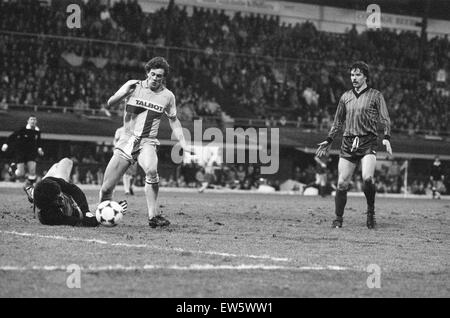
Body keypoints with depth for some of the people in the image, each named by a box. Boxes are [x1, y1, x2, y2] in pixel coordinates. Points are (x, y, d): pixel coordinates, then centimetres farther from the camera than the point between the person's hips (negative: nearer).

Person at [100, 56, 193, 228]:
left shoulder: (168, 96, 3)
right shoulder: (133, 86, 0)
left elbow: (173, 120, 17)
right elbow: (110, 103, -2)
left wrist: (183, 143, 8)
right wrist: (123, 93, -21)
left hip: (148, 142, -1)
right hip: (127, 140, 1)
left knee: (151, 170, -35)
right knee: (106, 189, -2)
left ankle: (153, 215, -27)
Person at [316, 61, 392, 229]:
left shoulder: (375, 95, 5)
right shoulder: (345, 97, 16)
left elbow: (385, 119, 0)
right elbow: (338, 121, 24)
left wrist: (386, 138, -15)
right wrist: (329, 141, 19)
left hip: (368, 142, -3)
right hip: (348, 142, 4)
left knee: (367, 178, -24)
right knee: (342, 183, -3)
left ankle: (371, 211, -4)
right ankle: (338, 219, 8)